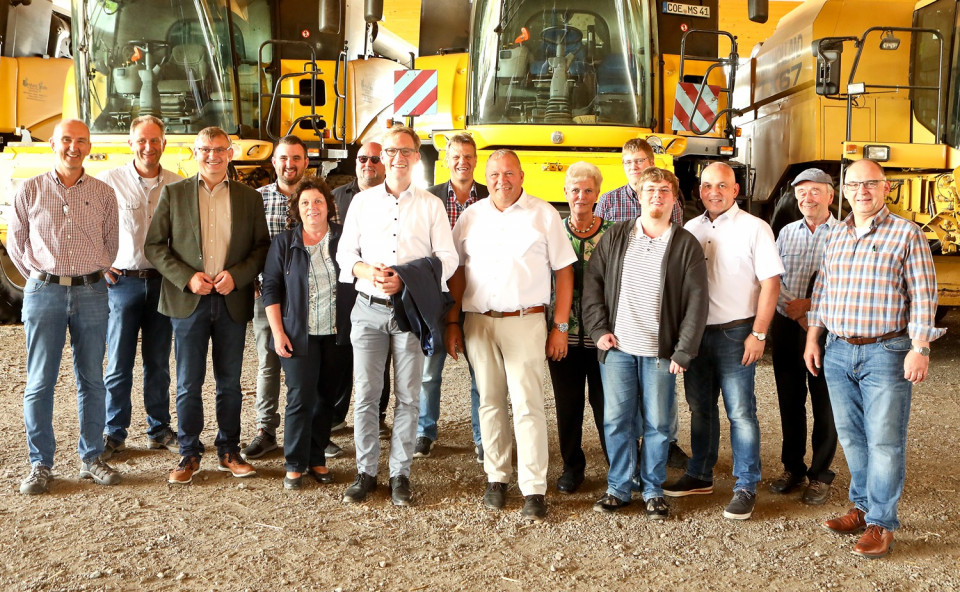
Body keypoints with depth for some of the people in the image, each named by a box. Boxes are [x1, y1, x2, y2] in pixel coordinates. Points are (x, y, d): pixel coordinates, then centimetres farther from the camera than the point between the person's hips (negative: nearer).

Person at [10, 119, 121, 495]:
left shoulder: (103, 194, 6)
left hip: (91, 294, 1)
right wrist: (42, 279, 11)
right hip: (43, 293, -1)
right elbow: (15, 244, 10)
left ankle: (91, 459, 17)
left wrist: (91, 277, 13)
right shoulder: (30, 191, 3)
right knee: (39, 382, 0)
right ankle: (40, 466, 9)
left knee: (92, 380, 6)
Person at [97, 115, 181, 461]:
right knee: (119, 363, 2)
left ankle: (159, 430, 22)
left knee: (158, 362, 11)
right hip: (122, 281, -2)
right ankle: (114, 435, 14)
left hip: (163, 282, 2)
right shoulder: (109, 181, -4)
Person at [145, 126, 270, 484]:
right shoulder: (173, 194, 5)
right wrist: (187, 278, -11)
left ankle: (229, 452, 20)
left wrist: (237, 275, -11)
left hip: (233, 301, 1)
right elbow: (154, 245, 2)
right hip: (187, 300, -1)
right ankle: (189, 454, 16)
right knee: (189, 384, 4)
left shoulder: (250, 199, 8)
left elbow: (262, 247, 6)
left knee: (229, 383, 9)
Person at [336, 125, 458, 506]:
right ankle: (366, 472, 12)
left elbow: (447, 258, 1)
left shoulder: (431, 206, 6)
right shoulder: (362, 201, 11)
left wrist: (405, 280, -12)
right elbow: (345, 252, 11)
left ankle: (400, 474, 13)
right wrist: (366, 271, -12)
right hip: (369, 308, 1)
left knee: (408, 397, 3)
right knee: (365, 394, 1)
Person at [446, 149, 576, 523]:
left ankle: (534, 491, -2)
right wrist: (452, 323, 7)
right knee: (490, 403, 9)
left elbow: (564, 271, 3)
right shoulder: (471, 216, 11)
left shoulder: (544, 215, 3)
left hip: (525, 321, -3)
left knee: (527, 405, -6)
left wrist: (560, 326, -3)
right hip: (478, 323, 3)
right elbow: (457, 272, 14)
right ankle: (496, 479, 21)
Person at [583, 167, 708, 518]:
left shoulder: (686, 245, 0)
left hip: (660, 351, -1)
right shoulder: (615, 237, 6)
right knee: (616, 421, 6)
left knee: (657, 424, 6)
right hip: (617, 347, 2)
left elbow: (696, 301, -2)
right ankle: (618, 488, 20)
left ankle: (653, 491, 20)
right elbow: (593, 282, 9)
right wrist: (599, 329, -1)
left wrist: (683, 352, -6)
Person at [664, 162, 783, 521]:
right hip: (695, 333, 5)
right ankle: (700, 477, 27)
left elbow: (770, 282, -7)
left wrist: (758, 333, -13)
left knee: (740, 412, -2)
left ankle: (746, 488, 7)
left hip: (734, 334, -5)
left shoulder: (754, 229, -3)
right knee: (700, 408, 13)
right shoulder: (690, 230, 10)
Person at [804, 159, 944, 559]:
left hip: (886, 353, -5)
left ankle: (881, 523, 7)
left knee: (884, 441, -2)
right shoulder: (835, 236, 13)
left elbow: (922, 297, -7)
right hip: (837, 352, 6)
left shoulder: (906, 234, -4)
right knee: (851, 436, 13)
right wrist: (812, 338, 13)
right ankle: (863, 507, 27)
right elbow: (821, 291, 18)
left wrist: (920, 348, -14)